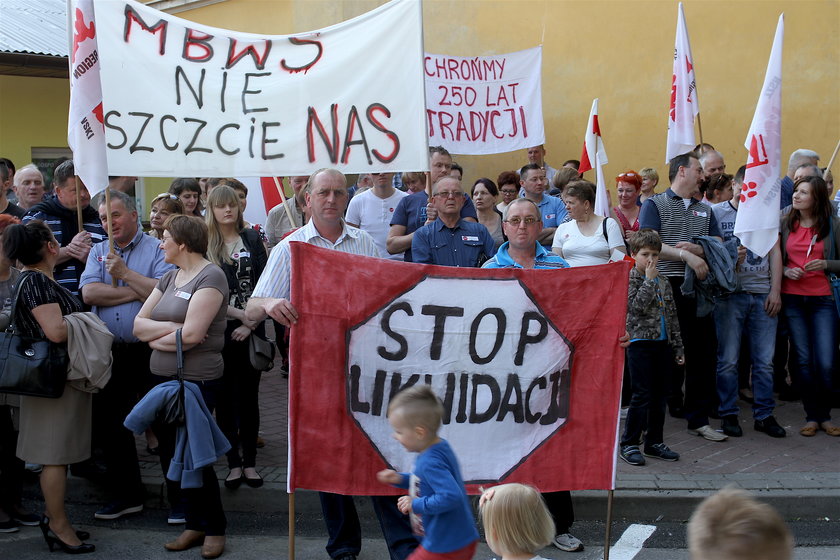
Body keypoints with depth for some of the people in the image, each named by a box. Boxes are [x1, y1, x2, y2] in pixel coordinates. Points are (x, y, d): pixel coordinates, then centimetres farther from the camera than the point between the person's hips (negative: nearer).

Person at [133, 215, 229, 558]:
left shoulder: (210, 277, -12)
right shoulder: (170, 277, 12)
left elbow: (192, 334, -22)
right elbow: (139, 324, 5)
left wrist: (156, 338, -6)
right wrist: (171, 328, -12)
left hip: (196, 381, -8)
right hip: (163, 377, 8)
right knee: (170, 455, 11)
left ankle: (214, 528, 19)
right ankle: (194, 523, 26)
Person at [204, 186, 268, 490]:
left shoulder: (252, 239, 5)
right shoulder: (204, 245, 1)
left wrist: (251, 323, -7)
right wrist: (240, 314, -12)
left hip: (251, 331, 1)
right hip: (219, 332, -1)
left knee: (249, 397, 6)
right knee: (225, 398, 4)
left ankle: (250, 461, 15)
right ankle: (233, 462, 14)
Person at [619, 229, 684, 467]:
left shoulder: (664, 283, 14)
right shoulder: (629, 279, -3)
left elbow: (672, 316, 17)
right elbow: (637, 306, -19)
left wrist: (678, 348, 15)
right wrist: (649, 279, -13)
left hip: (663, 344, 6)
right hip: (640, 342, -6)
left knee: (660, 395, 9)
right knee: (642, 395, -8)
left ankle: (654, 442, 20)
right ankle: (628, 444, 1)